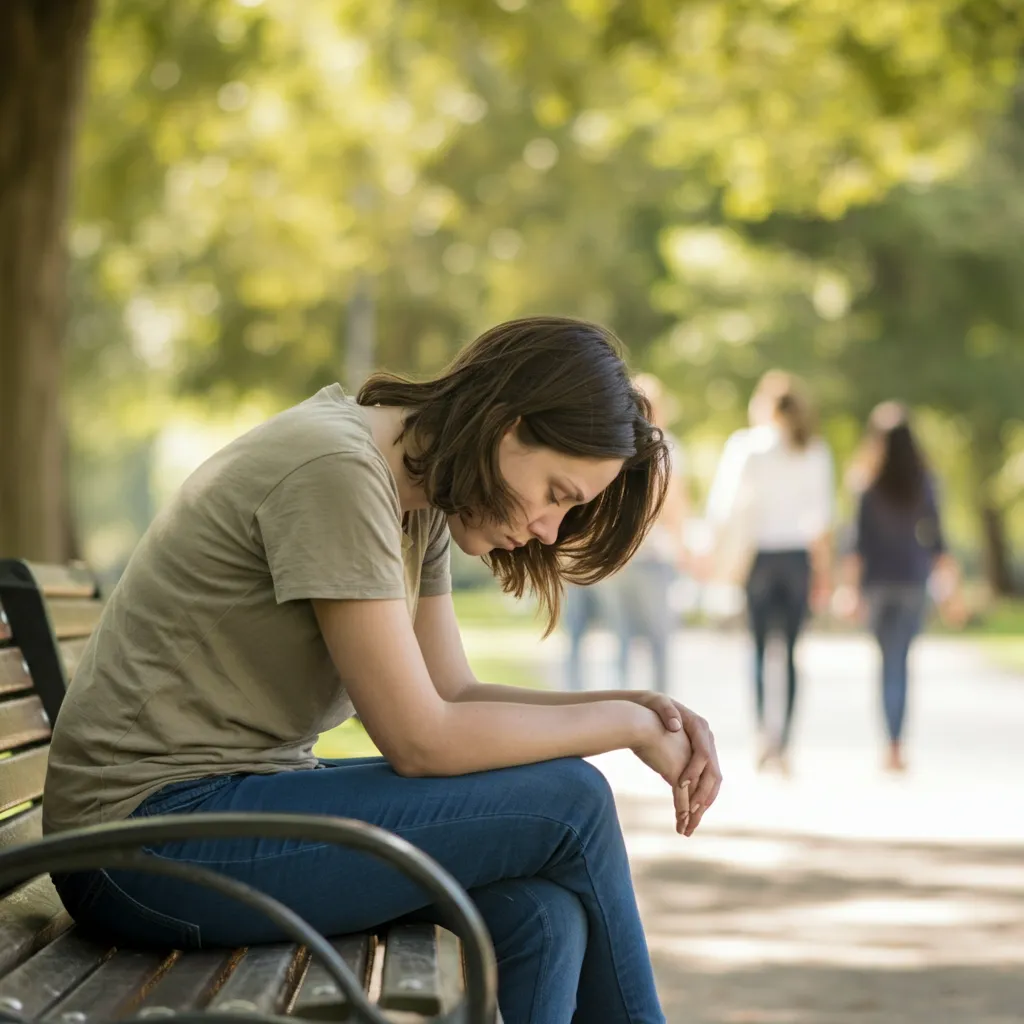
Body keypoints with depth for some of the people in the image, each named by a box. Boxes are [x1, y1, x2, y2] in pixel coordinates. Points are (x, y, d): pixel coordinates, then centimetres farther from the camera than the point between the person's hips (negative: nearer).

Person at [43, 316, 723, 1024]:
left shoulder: (420, 501, 10)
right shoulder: (335, 468, -20)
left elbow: (455, 695, 9)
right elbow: (421, 739, -20)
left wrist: (644, 709, -3)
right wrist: (625, 724, -10)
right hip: (155, 836, -9)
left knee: (542, 917, -15)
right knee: (568, 802, -13)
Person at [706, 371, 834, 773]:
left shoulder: (745, 445, -2)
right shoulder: (815, 451, 5)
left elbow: (721, 506, -4)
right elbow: (822, 516, 5)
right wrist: (825, 570, 11)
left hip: (759, 554, -2)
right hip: (799, 556, 2)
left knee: (759, 647, 1)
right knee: (790, 649, 6)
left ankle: (764, 728, -17)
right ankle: (783, 742, 2)